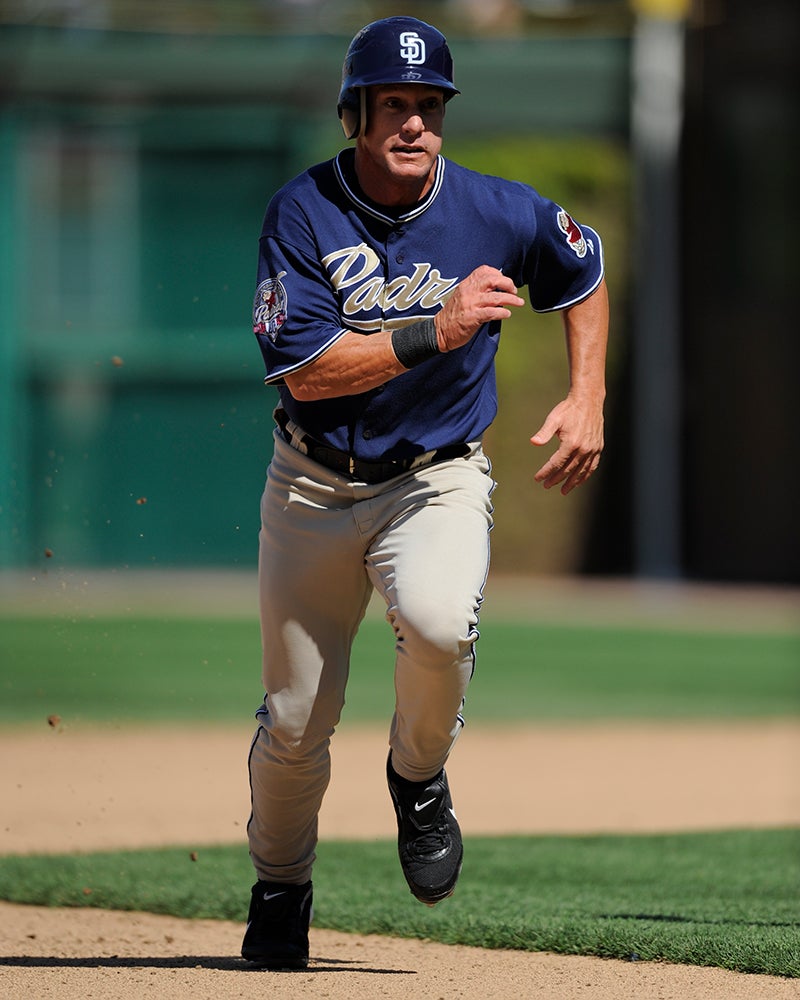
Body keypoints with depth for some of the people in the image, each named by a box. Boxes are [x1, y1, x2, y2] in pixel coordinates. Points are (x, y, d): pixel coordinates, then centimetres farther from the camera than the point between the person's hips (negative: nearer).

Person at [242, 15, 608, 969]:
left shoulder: (499, 214, -10)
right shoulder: (303, 213, -15)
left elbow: (584, 275, 12)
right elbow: (302, 367, -23)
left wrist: (587, 400, 1)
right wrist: (434, 331, -31)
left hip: (437, 479, 0)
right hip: (313, 486, 0)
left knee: (438, 617, -33)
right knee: (294, 720, 5)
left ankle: (418, 775, -2)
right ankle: (280, 885, 33)